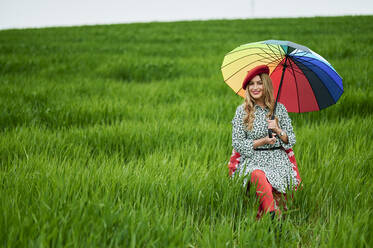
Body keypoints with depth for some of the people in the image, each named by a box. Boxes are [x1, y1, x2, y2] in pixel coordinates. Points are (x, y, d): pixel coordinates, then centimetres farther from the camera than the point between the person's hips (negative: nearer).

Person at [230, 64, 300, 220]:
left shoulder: (279, 109, 11)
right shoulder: (242, 111, 7)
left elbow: (291, 141, 11)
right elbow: (237, 143, 1)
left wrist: (278, 130, -9)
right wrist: (262, 141, -9)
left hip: (278, 160, 2)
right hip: (252, 161, -2)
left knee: (272, 184, -33)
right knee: (258, 176, -38)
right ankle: (274, 214, -43)